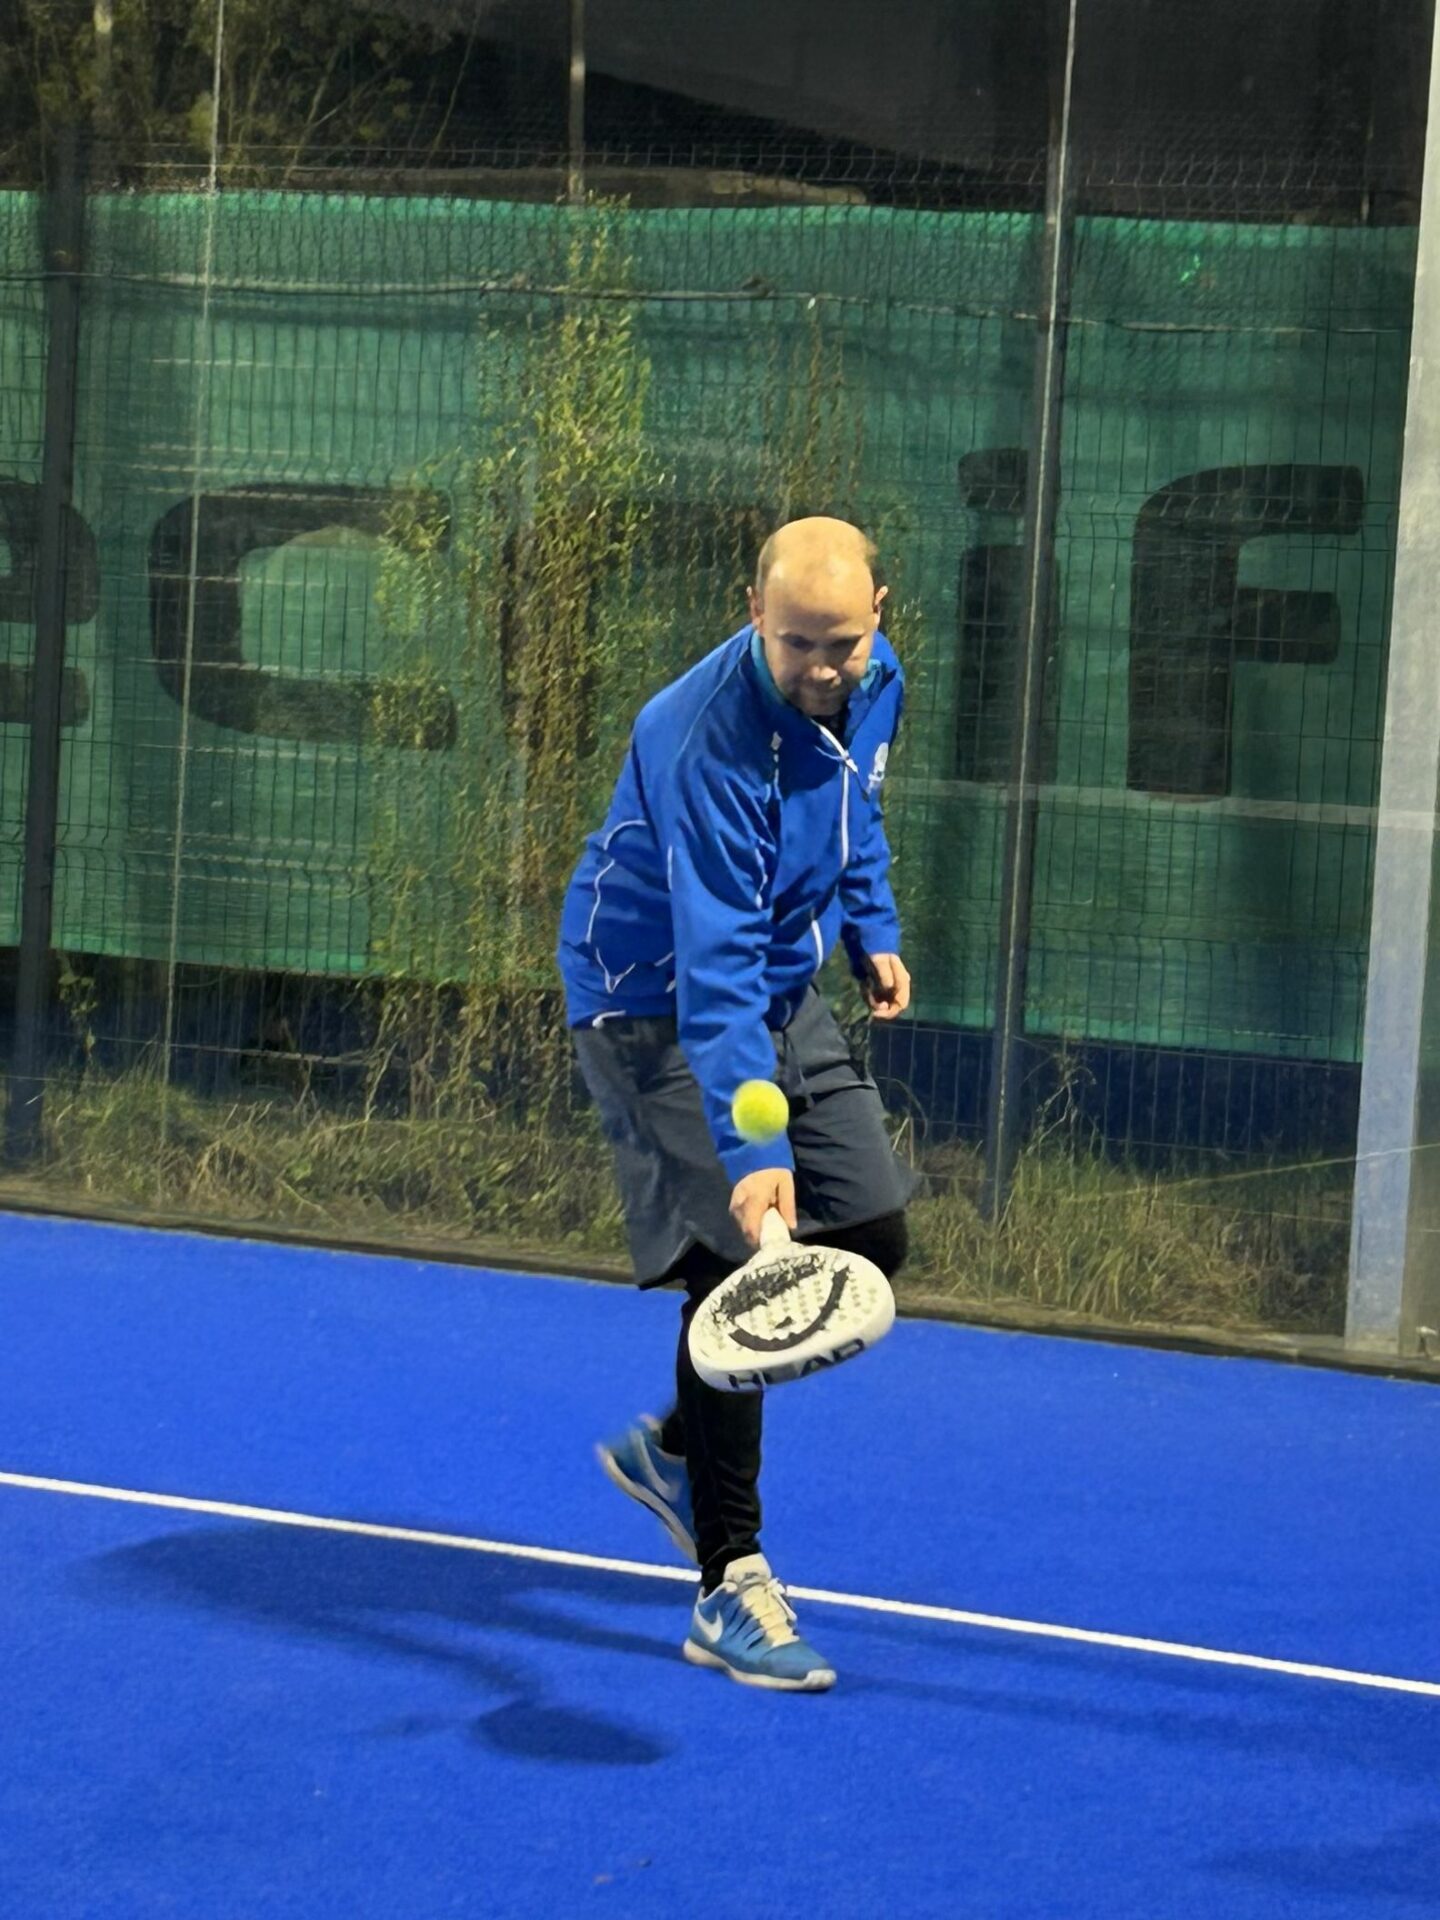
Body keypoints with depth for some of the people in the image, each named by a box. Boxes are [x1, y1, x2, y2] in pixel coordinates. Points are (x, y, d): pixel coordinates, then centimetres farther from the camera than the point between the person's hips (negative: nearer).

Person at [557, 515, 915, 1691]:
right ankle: (731, 1587, -8)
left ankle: (675, 1448, 24)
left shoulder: (874, 684, -8)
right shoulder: (709, 742, -33)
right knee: (741, 1267, -15)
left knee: (871, 1236, 7)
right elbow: (715, 971, -38)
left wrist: (871, 928, 9)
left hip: (782, 992, 8)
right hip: (657, 1003, -8)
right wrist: (750, 1153, -45)